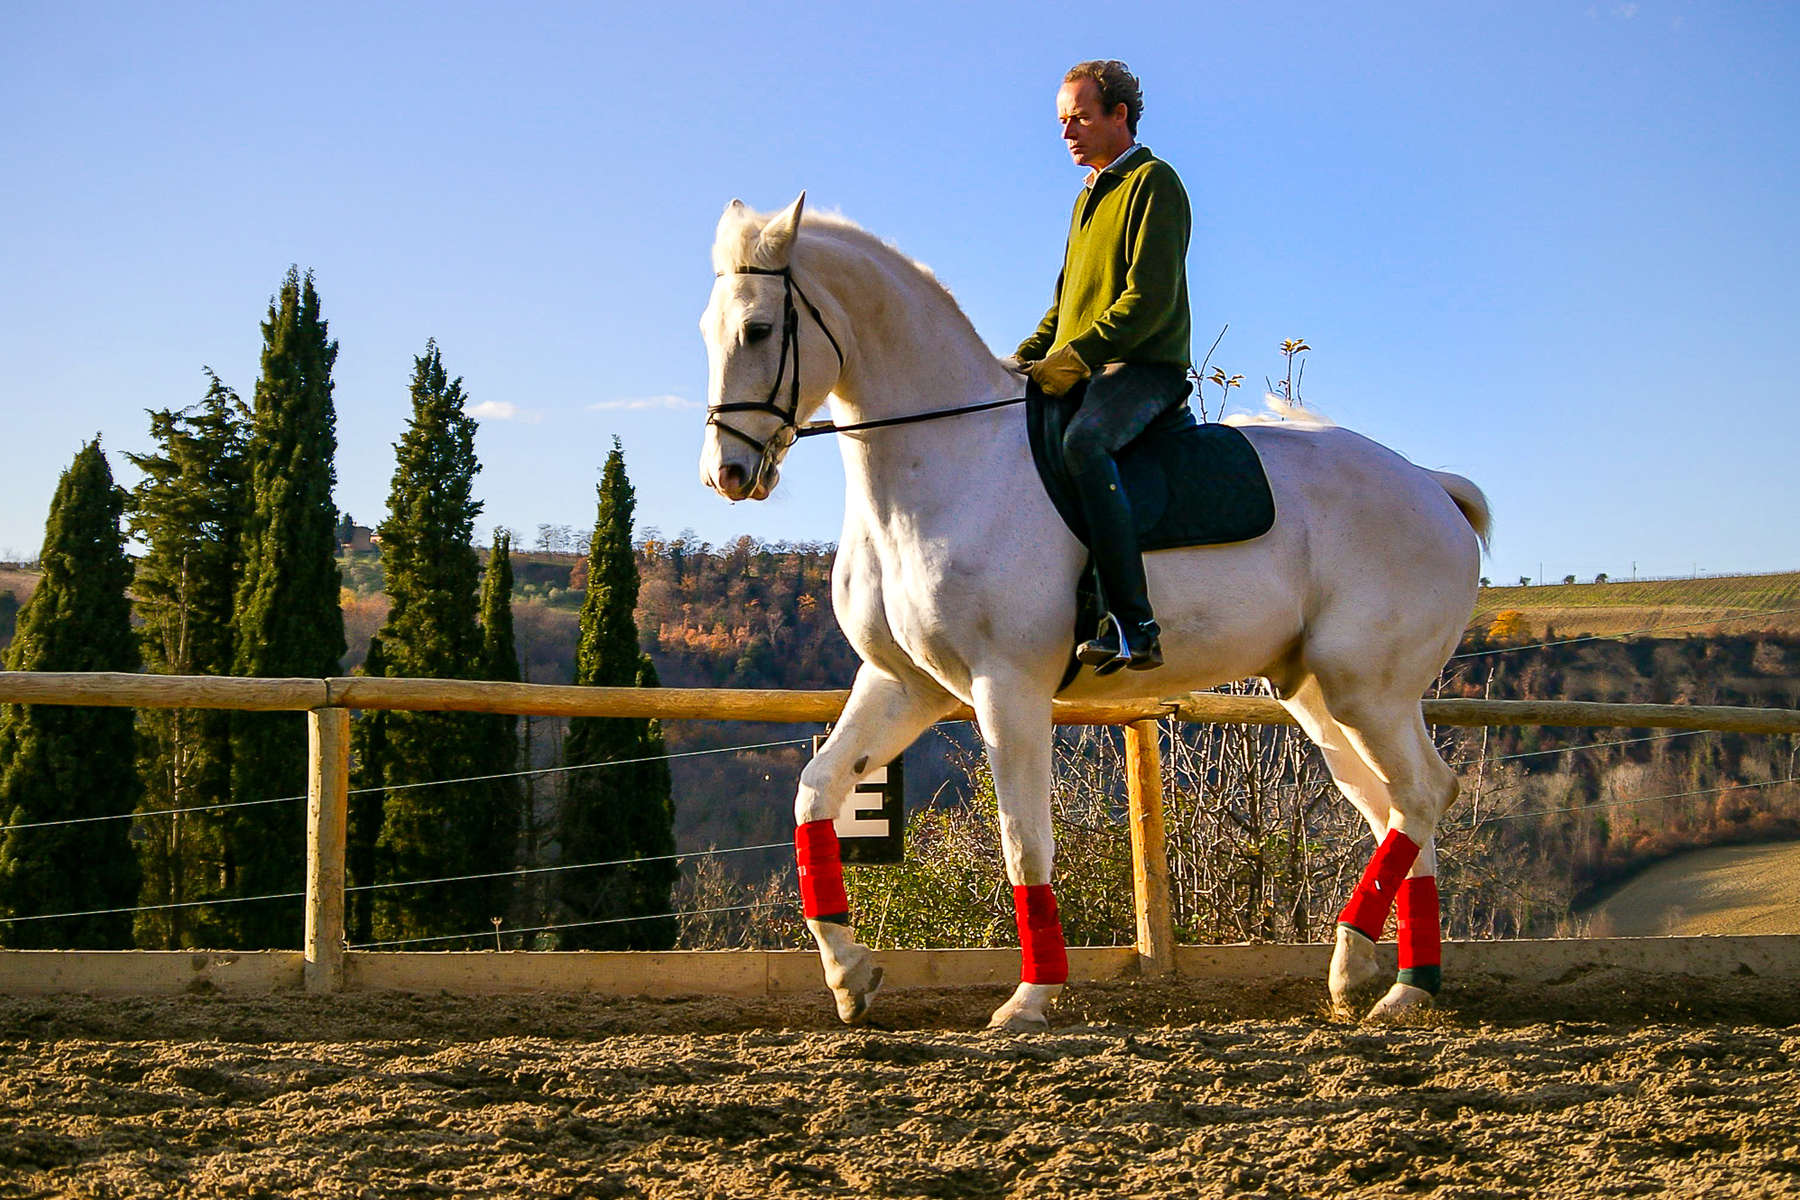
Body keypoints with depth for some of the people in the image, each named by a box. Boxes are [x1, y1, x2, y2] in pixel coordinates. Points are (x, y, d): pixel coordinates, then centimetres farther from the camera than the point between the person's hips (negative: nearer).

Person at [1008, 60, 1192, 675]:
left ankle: (1133, 627, -45)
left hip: (1146, 366, -10)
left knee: (1083, 441, -37)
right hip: (1083, 373, 10)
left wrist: (1076, 357, -22)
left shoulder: (1153, 184, -4)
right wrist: (1026, 357, 11)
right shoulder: (1088, 198, 25)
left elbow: (1150, 298, -16)